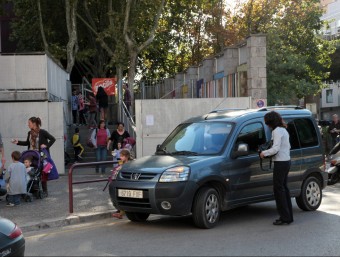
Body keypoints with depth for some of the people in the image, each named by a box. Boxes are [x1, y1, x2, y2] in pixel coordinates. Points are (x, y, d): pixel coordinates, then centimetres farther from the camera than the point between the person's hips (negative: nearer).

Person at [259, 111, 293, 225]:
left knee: (279, 189, -6)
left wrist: (264, 153, -8)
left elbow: (276, 148, -22)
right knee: (284, 188, 14)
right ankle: (288, 216, 18)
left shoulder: (277, 131, -14)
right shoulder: (284, 130, 16)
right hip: (286, 161, 10)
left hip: (280, 163, -10)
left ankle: (284, 217, -5)